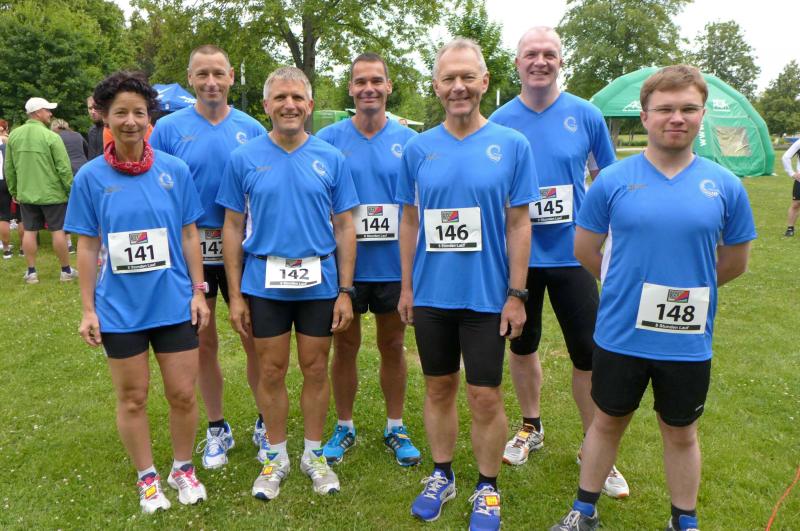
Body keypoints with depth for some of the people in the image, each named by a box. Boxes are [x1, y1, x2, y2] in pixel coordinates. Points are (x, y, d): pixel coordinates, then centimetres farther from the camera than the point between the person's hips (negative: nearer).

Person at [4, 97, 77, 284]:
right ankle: (66, 270, 12)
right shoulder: (51, 136, -14)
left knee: (29, 231, 10)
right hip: (52, 193, -5)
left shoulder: (14, 135, 3)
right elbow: (64, 168, -14)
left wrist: (13, 191, 19)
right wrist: (71, 191, -3)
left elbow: (9, 168, 9)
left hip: (26, 194, 5)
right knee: (58, 231, 4)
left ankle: (31, 272, 16)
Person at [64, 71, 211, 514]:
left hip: (175, 303, 0)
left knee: (182, 394, 8)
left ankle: (183, 469, 32)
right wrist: (88, 309, -1)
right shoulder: (91, 177, -3)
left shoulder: (174, 170, -2)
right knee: (132, 398, 12)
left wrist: (198, 291, 0)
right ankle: (147, 478, 33)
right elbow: (87, 246, 1)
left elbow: (189, 234, 4)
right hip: (120, 308, 0)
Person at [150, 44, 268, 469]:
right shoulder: (168, 129, -2)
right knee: (203, 342, 11)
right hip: (190, 253, 0)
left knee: (255, 339, 5)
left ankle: (266, 423, 25)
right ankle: (217, 428, 29)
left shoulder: (251, 129, 1)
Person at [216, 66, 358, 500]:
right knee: (271, 371, 10)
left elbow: (344, 228, 2)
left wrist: (345, 291, -3)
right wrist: (235, 295, -2)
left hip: (319, 283, 1)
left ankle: (314, 453, 30)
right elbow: (232, 228, 2)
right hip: (264, 284, 0)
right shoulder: (244, 159, -1)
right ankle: (277, 456, 30)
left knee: (316, 370, 11)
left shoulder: (330, 159, 0)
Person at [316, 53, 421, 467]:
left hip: (394, 266, 1)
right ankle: (344, 427, 31)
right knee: (345, 347, 12)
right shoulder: (328, 139, -2)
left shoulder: (408, 141, 1)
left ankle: (395, 428, 31)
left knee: (392, 346, 13)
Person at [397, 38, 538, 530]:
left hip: (487, 296, -2)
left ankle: (487, 489, 27)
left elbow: (518, 223, -3)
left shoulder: (512, 145, -4)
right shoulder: (418, 148, 3)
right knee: (439, 388, 15)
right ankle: (442, 476, 35)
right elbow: (410, 221, 8)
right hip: (431, 295, 3)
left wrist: (516, 293, -6)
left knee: (485, 396, 5)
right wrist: (406, 286, 6)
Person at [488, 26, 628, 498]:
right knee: (523, 345, 15)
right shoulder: (500, 121, -2)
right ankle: (531, 427, 38)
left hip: (572, 254, -1)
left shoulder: (586, 115, -2)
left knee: (589, 353, 3)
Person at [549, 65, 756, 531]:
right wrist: (629, 284, 8)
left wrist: (687, 287, 11)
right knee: (608, 423, 17)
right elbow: (585, 248, 3)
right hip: (620, 336, 0)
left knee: (681, 434, 18)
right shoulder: (613, 180, -7)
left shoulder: (725, 185, -4)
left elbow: (734, 263, 8)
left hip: (688, 343, 1)